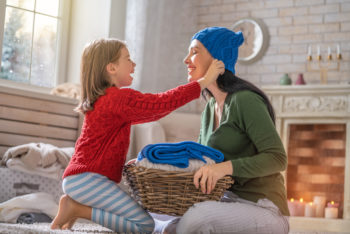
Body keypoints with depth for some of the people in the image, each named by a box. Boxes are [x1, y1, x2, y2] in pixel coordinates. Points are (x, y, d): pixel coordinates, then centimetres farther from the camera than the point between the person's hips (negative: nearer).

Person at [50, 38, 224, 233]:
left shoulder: (104, 100, 20)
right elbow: (162, 103, -19)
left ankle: (76, 204, 9)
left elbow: (152, 113, 24)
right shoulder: (119, 97, -13)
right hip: (87, 178, -10)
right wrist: (204, 81, -14)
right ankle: (78, 209, -9)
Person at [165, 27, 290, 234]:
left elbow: (277, 159, -20)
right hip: (231, 201, 9)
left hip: (264, 210, -8)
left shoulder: (245, 100, -15)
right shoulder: (211, 108, 12)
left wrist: (226, 166, -34)